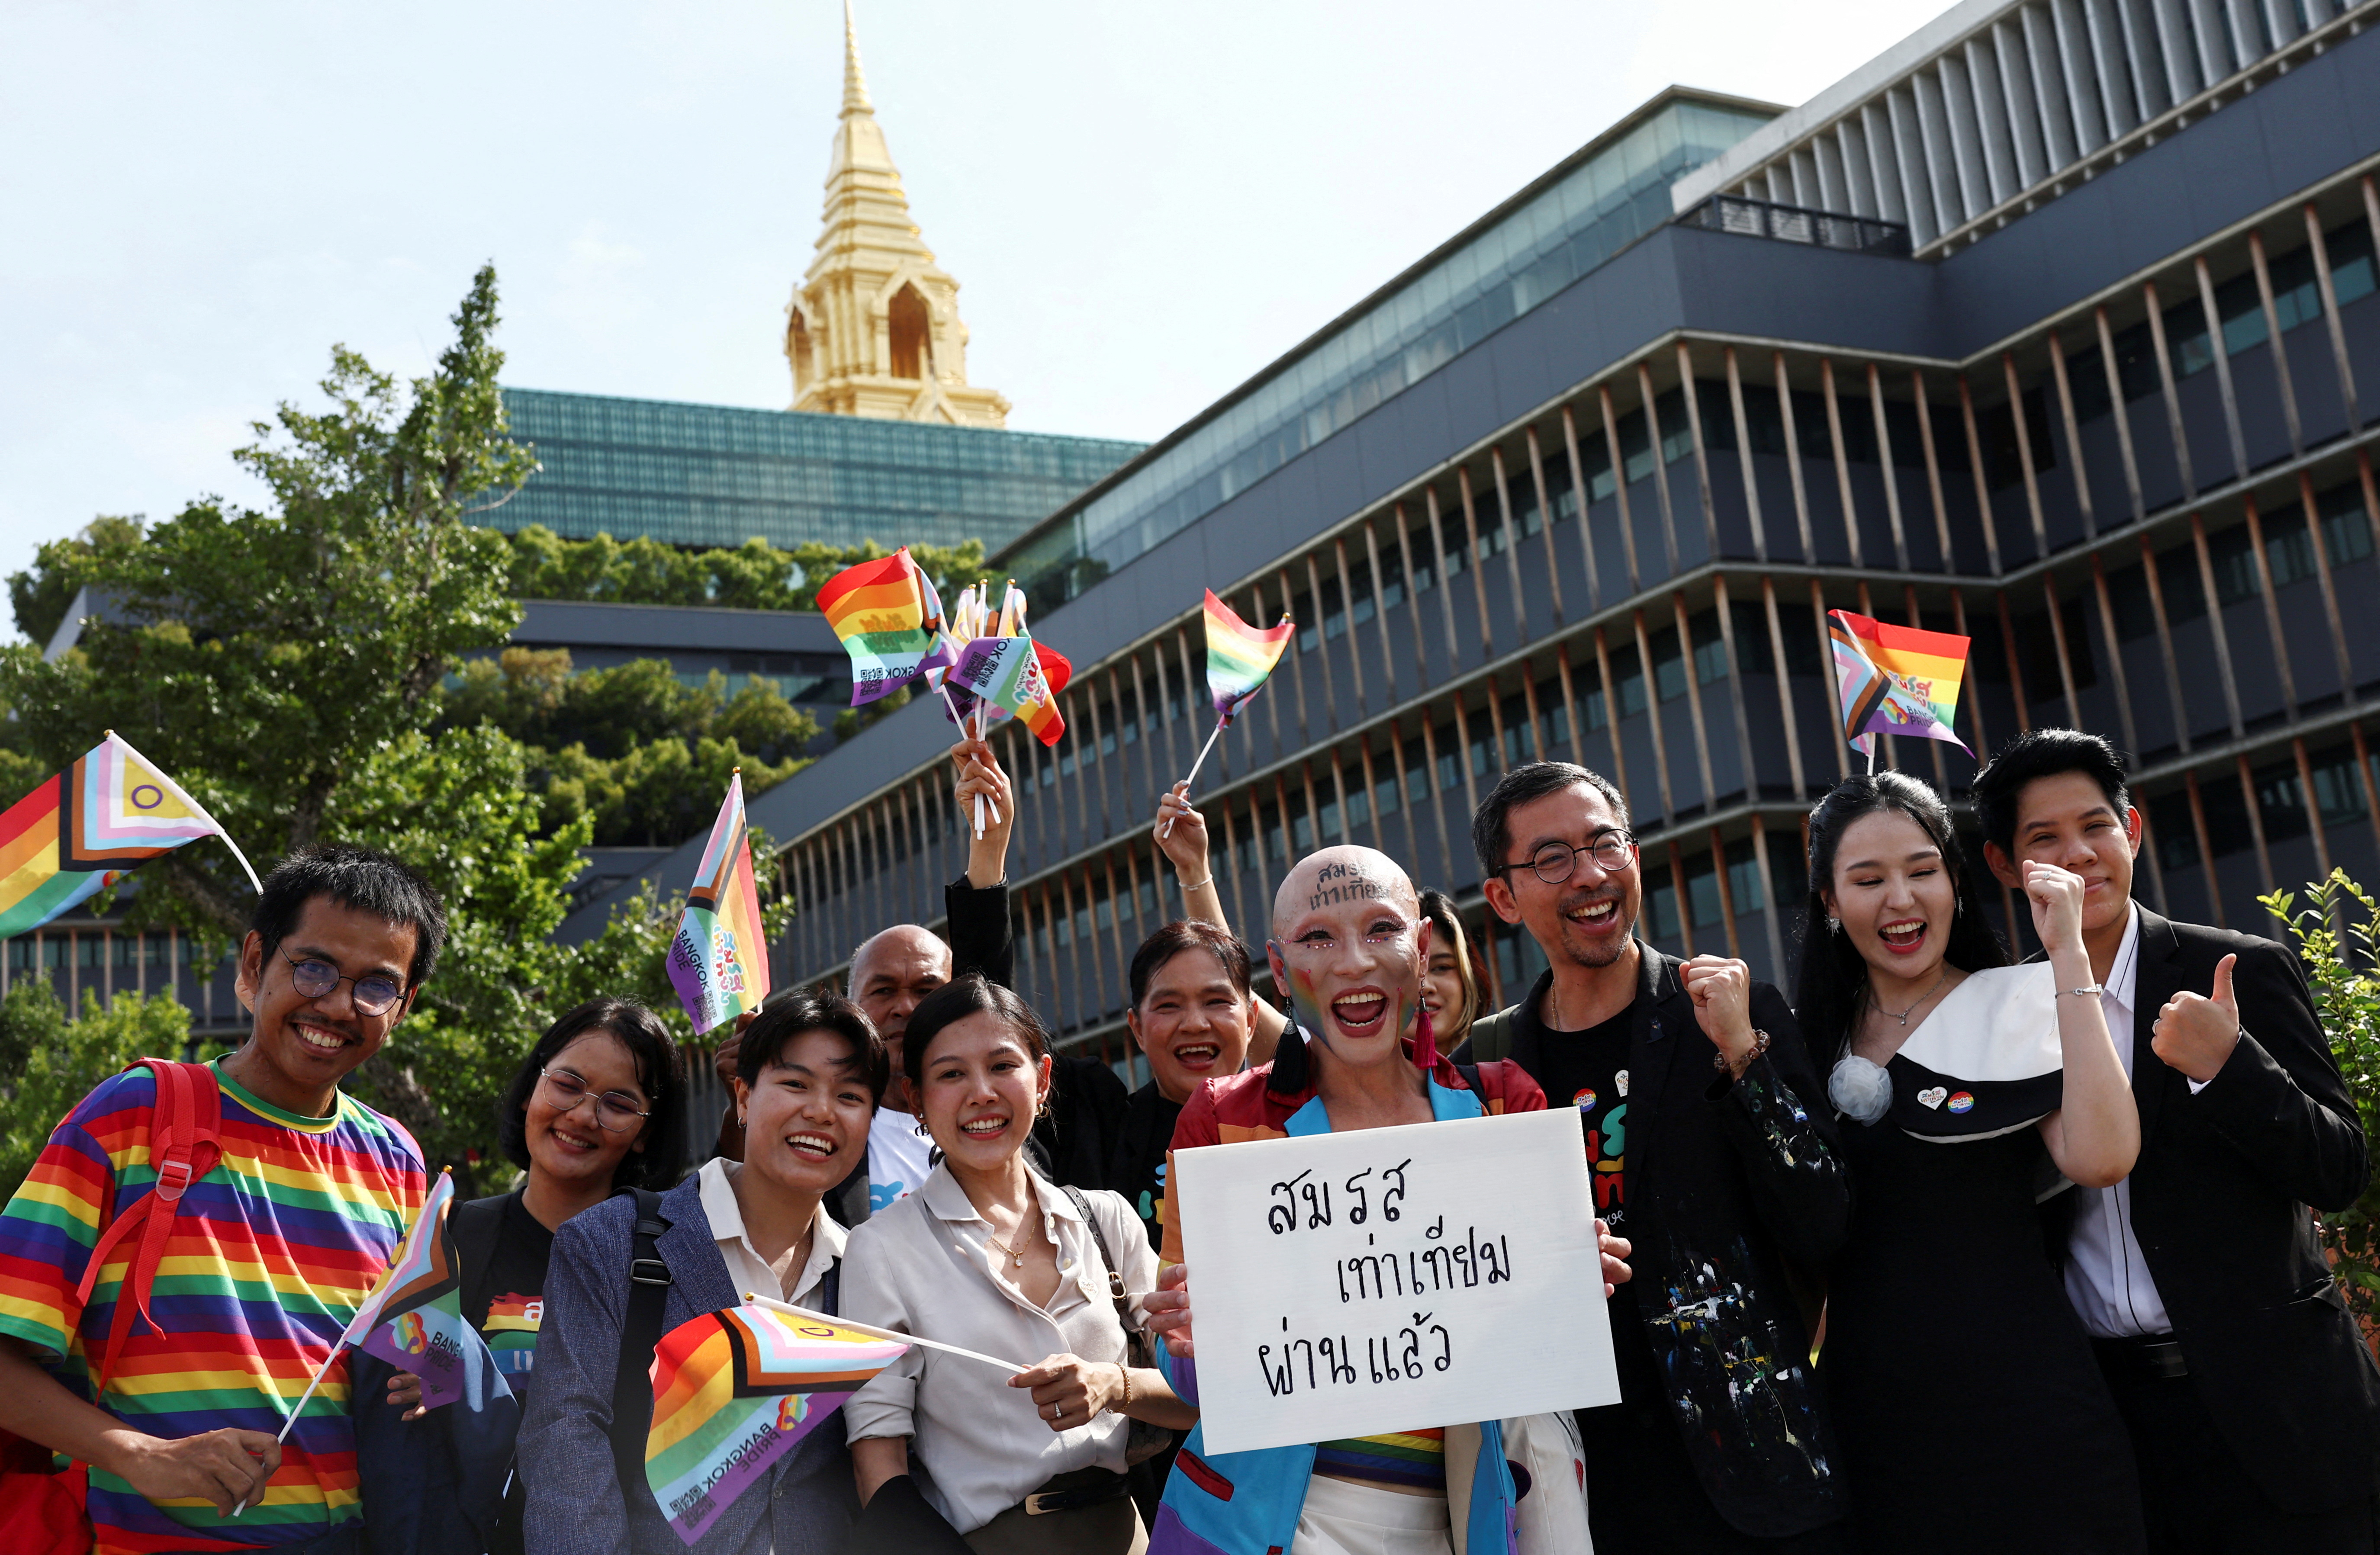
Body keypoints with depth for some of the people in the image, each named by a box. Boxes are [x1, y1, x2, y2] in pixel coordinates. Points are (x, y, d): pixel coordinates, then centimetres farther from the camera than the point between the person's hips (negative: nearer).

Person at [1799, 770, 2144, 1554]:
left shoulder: (2017, 1005, -3)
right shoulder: (1814, 1040, 9)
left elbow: (2100, 1158, -22)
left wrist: (2068, 954, -18)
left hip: (2014, 1395, -4)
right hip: (1871, 1413, 4)